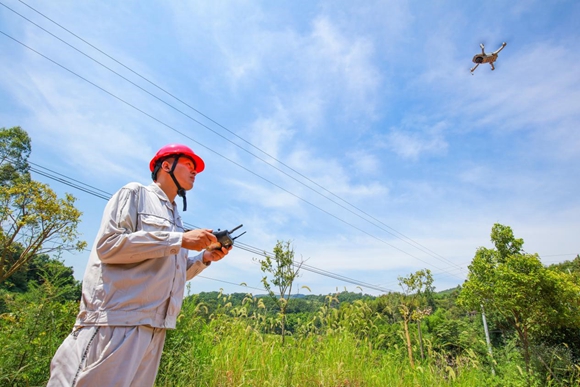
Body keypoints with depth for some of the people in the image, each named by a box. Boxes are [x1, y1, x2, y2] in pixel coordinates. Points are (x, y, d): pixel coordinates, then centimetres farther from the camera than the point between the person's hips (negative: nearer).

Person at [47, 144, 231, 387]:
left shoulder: (175, 219, 20)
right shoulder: (135, 193, 0)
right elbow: (108, 245, -16)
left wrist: (204, 259, 5)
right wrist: (180, 240, -18)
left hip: (153, 327, 8)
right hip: (116, 321, -7)